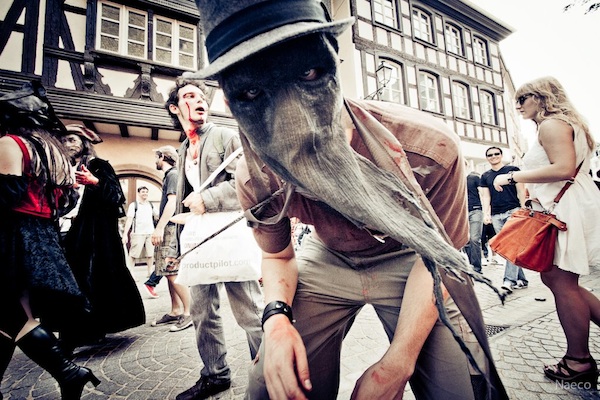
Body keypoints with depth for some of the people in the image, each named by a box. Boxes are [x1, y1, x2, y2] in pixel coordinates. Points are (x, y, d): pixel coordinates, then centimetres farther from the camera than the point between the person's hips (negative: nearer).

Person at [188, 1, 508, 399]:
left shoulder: (430, 150, -31)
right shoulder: (254, 180, -22)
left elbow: (436, 256, -16)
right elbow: (277, 255, -2)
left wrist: (396, 366, -20)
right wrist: (277, 318, -23)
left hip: (407, 262, 0)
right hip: (326, 261, 2)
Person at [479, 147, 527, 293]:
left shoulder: (512, 170, 5)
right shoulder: (485, 176, 14)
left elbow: (521, 191, 2)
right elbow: (485, 196, 10)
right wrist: (486, 214, -1)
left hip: (513, 211, -4)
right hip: (496, 215, 4)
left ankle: (509, 280, -14)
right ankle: (521, 279, 16)